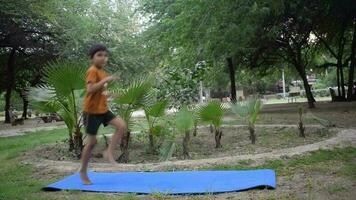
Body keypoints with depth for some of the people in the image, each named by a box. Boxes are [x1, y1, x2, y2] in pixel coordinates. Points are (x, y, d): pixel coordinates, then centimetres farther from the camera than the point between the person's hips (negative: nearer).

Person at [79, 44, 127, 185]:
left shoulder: (102, 72, 12)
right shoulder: (92, 71, -16)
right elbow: (90, 89, -32)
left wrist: (108, 94, 9)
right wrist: (106, 80, -32)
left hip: (103, 110, 8)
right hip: (91, 111, -8)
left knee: (122, 126, -9)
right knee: (92, 142, 0)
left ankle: (109, 152, 1)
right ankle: (83, 171, 16)